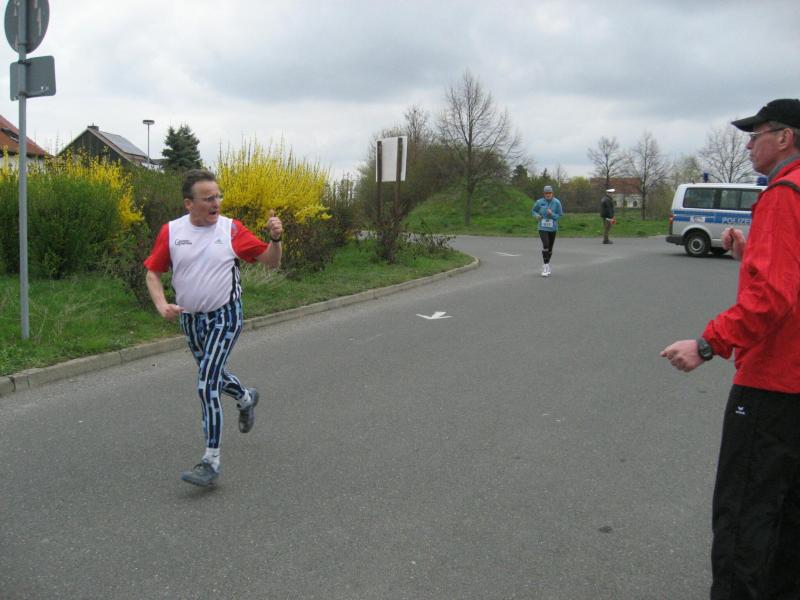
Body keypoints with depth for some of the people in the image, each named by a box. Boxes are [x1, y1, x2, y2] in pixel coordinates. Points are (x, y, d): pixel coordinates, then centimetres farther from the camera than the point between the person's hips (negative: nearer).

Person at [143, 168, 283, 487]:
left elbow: (271, 262, -4)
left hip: (225, 316, -4)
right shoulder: (171, 231, -5)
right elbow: (153, 273, 3)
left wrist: (275, 239, -23)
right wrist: (162, 305, -13)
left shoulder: (231, 229, -9)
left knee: (207, 384, -14)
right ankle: (246, 398, 57)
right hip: (190, 318, 4)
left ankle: (211, 461, -8)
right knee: (212, 374, 24)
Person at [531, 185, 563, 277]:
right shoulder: (539, 202, -7)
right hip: (543, 228, -1)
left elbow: (560, 215, -6)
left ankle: (547, 265, 32)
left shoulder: (557, 202, -9)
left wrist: (552, 214, -23)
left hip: (553, 228, 2)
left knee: (550, 248, 11)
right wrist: (536, 215, -12)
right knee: (545, 245, -21)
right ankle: (546, 266, -13)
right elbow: (533, 211, 9)